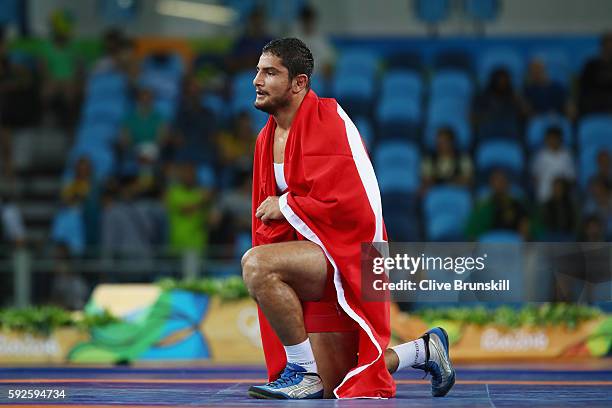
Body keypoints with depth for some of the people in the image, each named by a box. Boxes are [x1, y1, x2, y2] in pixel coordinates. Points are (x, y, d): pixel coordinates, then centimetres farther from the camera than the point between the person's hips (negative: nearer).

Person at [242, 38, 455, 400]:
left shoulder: (328, 120, -13)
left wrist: (285, 206, -12)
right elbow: (269, 218, 21)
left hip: (345, 253, -9)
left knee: (256, 263, -34)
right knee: (331, 390, 8)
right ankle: (425, 350, 30)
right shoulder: (267, 138, 13)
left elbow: (347, 201, -21)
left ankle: (305, 373, -22)